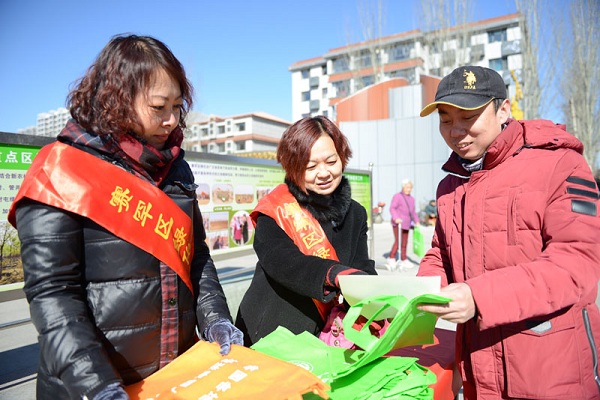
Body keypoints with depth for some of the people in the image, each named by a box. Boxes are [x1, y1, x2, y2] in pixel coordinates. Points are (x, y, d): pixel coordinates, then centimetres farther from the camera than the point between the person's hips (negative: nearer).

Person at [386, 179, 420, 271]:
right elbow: (392, 208, -11)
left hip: (406, 224, 7)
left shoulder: (411, 199, 18)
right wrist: (396, 218, -24)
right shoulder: (397, 196, -3)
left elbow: (413, 212, 22)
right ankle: (391, 259, -6)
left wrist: (417, 221, 11)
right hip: (398, 223, -7)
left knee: (404, 242, 8)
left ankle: (404, 260, 13)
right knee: (398, 241, -14)